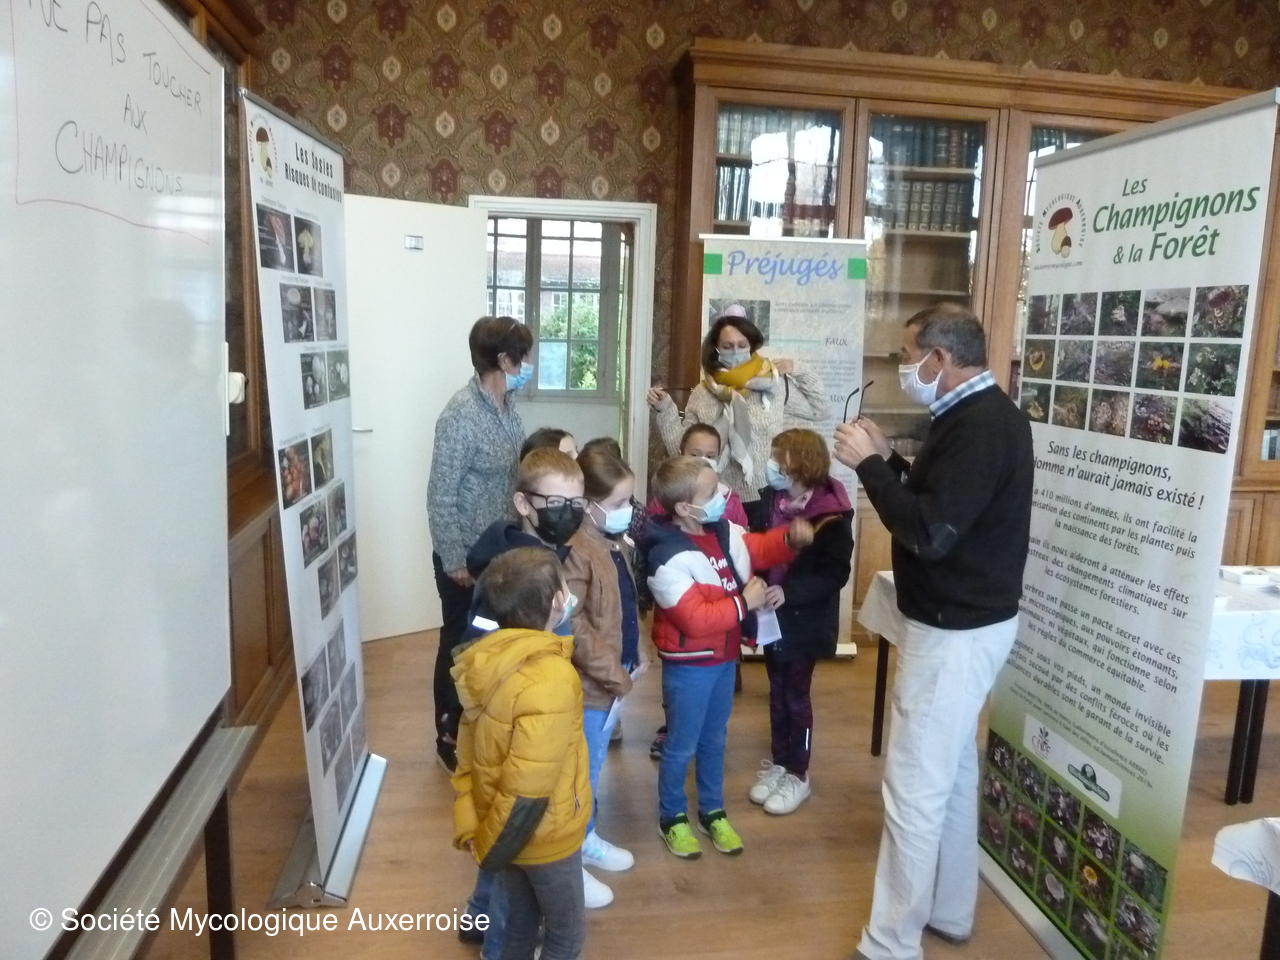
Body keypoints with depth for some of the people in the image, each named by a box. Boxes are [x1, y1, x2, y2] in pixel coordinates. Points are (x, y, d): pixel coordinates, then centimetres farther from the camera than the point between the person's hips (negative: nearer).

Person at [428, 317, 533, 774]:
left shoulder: (507, 410, 3)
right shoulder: (462, 414, -22)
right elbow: (440, 496, -21)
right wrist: (454, 561, -19)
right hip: (467, 557, -8)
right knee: (459, 646, 9)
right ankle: (449, 736, 28)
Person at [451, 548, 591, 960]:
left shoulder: (488, 661, -6)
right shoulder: (550, 678, -31)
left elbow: (469, 756, 1)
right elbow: (528, 789, -30)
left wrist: (469, 828, 4)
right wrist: (489, 848, -16)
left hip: (503, 832, 7)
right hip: (544, 838, -7)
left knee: (520, 921, 26)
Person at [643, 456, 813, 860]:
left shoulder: (724, 531, -3)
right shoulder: (669, 558, -28)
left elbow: (759, 549, 13)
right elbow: (694, 618, -31)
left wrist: (791, 538, -7)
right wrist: (744, 602, -25)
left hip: (725, 657, 7)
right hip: (689, 665, -7)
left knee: (714, 739, 22)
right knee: (682, 745, 9)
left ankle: (712, 811, 39)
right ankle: (672, 818, 30)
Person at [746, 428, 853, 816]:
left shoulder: (830, 515, -18)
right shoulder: (770, 500, -1)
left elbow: (835, 574, -21)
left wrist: (789, 591, -28)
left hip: (805, 622, -5)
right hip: (772, 616, 6)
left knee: (797, 696, 7)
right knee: (777, 693, 18)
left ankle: (798, 775, 24)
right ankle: (777, 763, 34)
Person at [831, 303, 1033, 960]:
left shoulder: (981, 427, -22)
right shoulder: (978, 415, 10)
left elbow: (929, 532, -29)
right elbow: (938, 502, 15)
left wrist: (867, 465, -21)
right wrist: (887, 460, 2)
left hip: (956, 631, -11)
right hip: (963, 622, 11)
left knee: (914, 785, -3)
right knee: (952, 770, 20)